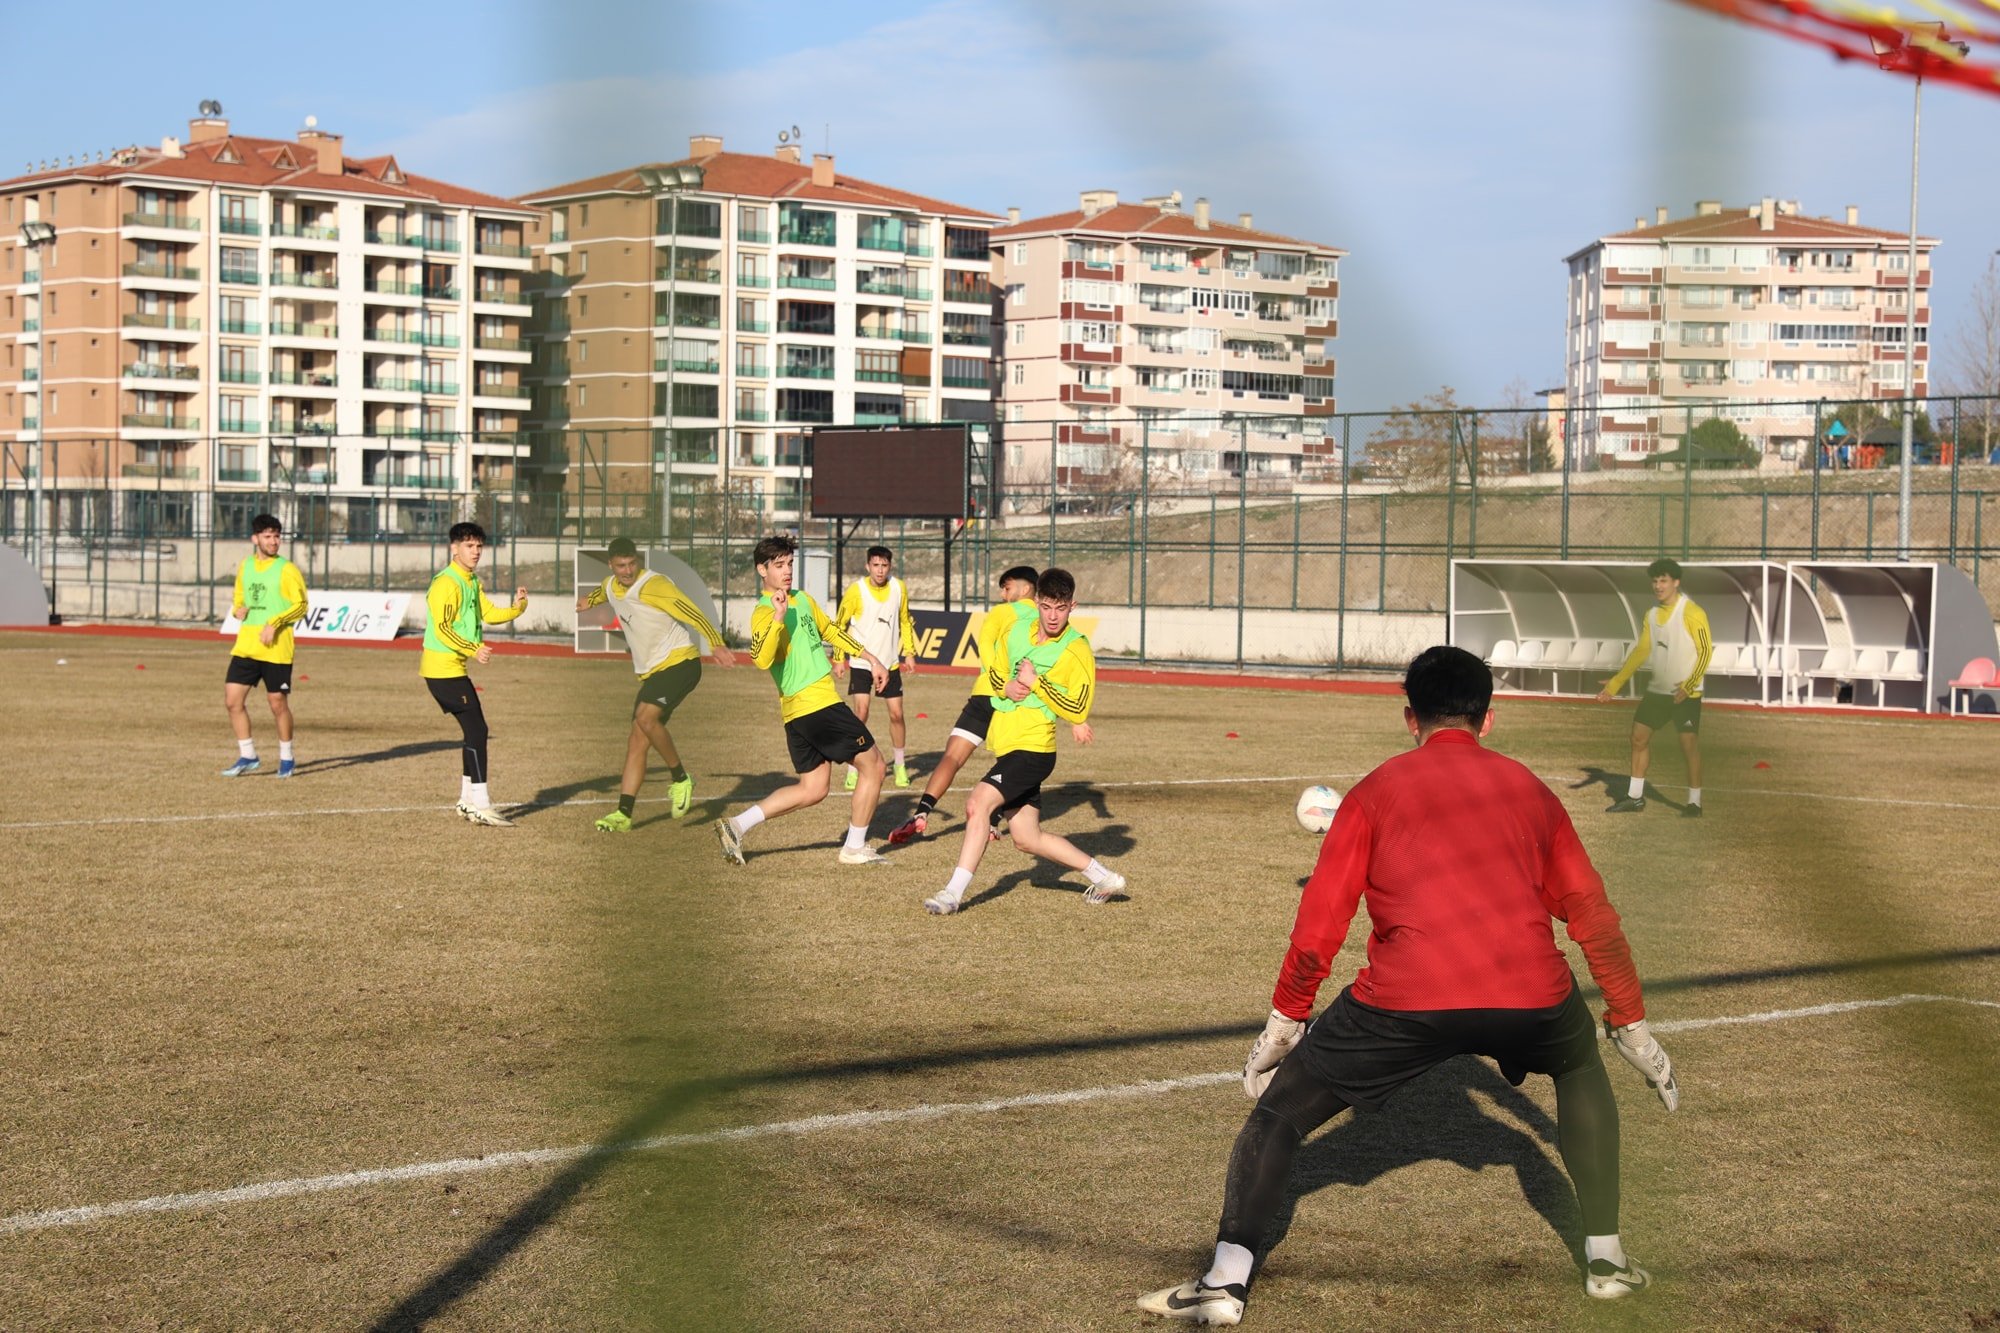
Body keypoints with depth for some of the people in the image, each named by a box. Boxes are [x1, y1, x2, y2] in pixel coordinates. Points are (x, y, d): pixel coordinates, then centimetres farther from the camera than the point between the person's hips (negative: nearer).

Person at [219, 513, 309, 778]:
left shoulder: (286, 570, -5)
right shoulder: (245, 567, 12)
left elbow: (300, 605, -8)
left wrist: (274, 624, -19)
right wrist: (238, 610, 0)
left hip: (276, 647, -5)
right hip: (245, 644, 5)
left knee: (278, 703, 1)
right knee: (232, 700, 0)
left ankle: (287, 758, 19)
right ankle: (248, 757, 12)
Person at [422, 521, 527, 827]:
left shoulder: (472, 581, 16)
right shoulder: (447, 583, -15)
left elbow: (489, 613, 11)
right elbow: (442, 629, -22)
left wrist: (516, 607, -7)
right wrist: (473, 650, -31)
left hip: (453, 669, 10)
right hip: (443, 668, -10)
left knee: (475, 731, 14)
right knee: (476, 731, -11)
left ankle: (467, 801, 23)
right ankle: (480, 806, -11)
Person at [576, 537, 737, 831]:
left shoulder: (652, 586, -16)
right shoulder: (611, 587, 10)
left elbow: (691, 612, -26)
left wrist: (716, 643, -38)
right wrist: (590, 600, 56)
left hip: (679, 662, -8)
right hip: (651, 672, 8)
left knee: (645, 717, -29)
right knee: (636, 742, 1)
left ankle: (680, 779, -11)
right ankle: (624, 814, 1)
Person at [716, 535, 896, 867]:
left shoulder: (803, 600, 14)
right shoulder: (764, 613, -13)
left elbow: (829, 630, 28)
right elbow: (761, 660, -29)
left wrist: (869, 656, 28)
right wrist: (778, 618, -37)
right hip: (819, 703, -9)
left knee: (812, 790, 12)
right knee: (873, 766, 1)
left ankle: (737, 825, 6)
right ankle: (855, 848, 10)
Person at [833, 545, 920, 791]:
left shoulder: (899, 588, -1)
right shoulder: (856, 590, -11)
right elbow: (840, 624, -2)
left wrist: (909, 652, 9)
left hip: (890, 662, 3)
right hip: (860, 663, -3)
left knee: (896, 714, 4)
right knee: (860, 713, -12)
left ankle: (900, 766, 23)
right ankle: (853, 770, -4)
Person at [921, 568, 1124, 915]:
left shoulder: (1077, 651, -12)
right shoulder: (1017, 631, 6)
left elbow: (1077, 711, -17)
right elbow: (994, 671, 18)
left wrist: (1034, 682, -19)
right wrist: (1007, 687, -5)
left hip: (1032, 748, -8)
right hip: (1005, 742, 8)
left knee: (978, 802, -24)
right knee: (1028, 838, 12)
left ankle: (954, 892, -19)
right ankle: (1104, 878, 25)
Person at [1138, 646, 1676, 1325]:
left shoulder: (1376, 790, 16)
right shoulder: (1529, 789, 23)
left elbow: (1319, 925, 10)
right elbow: (1594, 914, 24)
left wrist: (1284, 1021, 19)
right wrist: (1631, 1023, 32)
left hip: (1406, 999, -2)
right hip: (1531, 991, 3)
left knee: (1278, 1112, 13)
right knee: (1581, 1068, 35)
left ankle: (1225, 1280, -3)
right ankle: (1606, 1257, 30)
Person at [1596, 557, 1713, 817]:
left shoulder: (1691, 613, -13)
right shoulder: (1652, 615, 9)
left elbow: (1706, 651, -15)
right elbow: (1641, 651, 14)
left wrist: (1688, 686, -23)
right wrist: (1615, 684, 10)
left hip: (1686, 694, -7)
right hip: (1657, 689, 7)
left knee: (1689, 744, -6)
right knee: (1639, 737, 8)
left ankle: (1694, 803, 2)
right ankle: (1635, 797, 17)